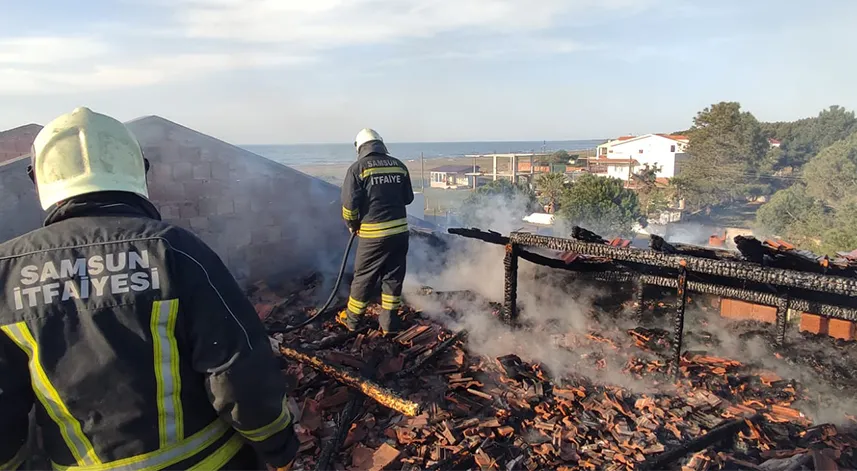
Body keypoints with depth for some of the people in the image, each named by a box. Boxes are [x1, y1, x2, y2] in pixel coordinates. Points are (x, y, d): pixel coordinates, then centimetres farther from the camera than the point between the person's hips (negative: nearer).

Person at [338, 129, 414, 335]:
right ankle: (389, 323, 20)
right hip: (399, 230, 4)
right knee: (393, 277, 14)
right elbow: (408, 198, 12)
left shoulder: (358, 168, -7)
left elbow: (350, 203, -10)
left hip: (373, 234, -3)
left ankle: (352, 319, 26)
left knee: (364, 278, 11)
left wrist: (352, 225, 7)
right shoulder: (399, 165, 6)